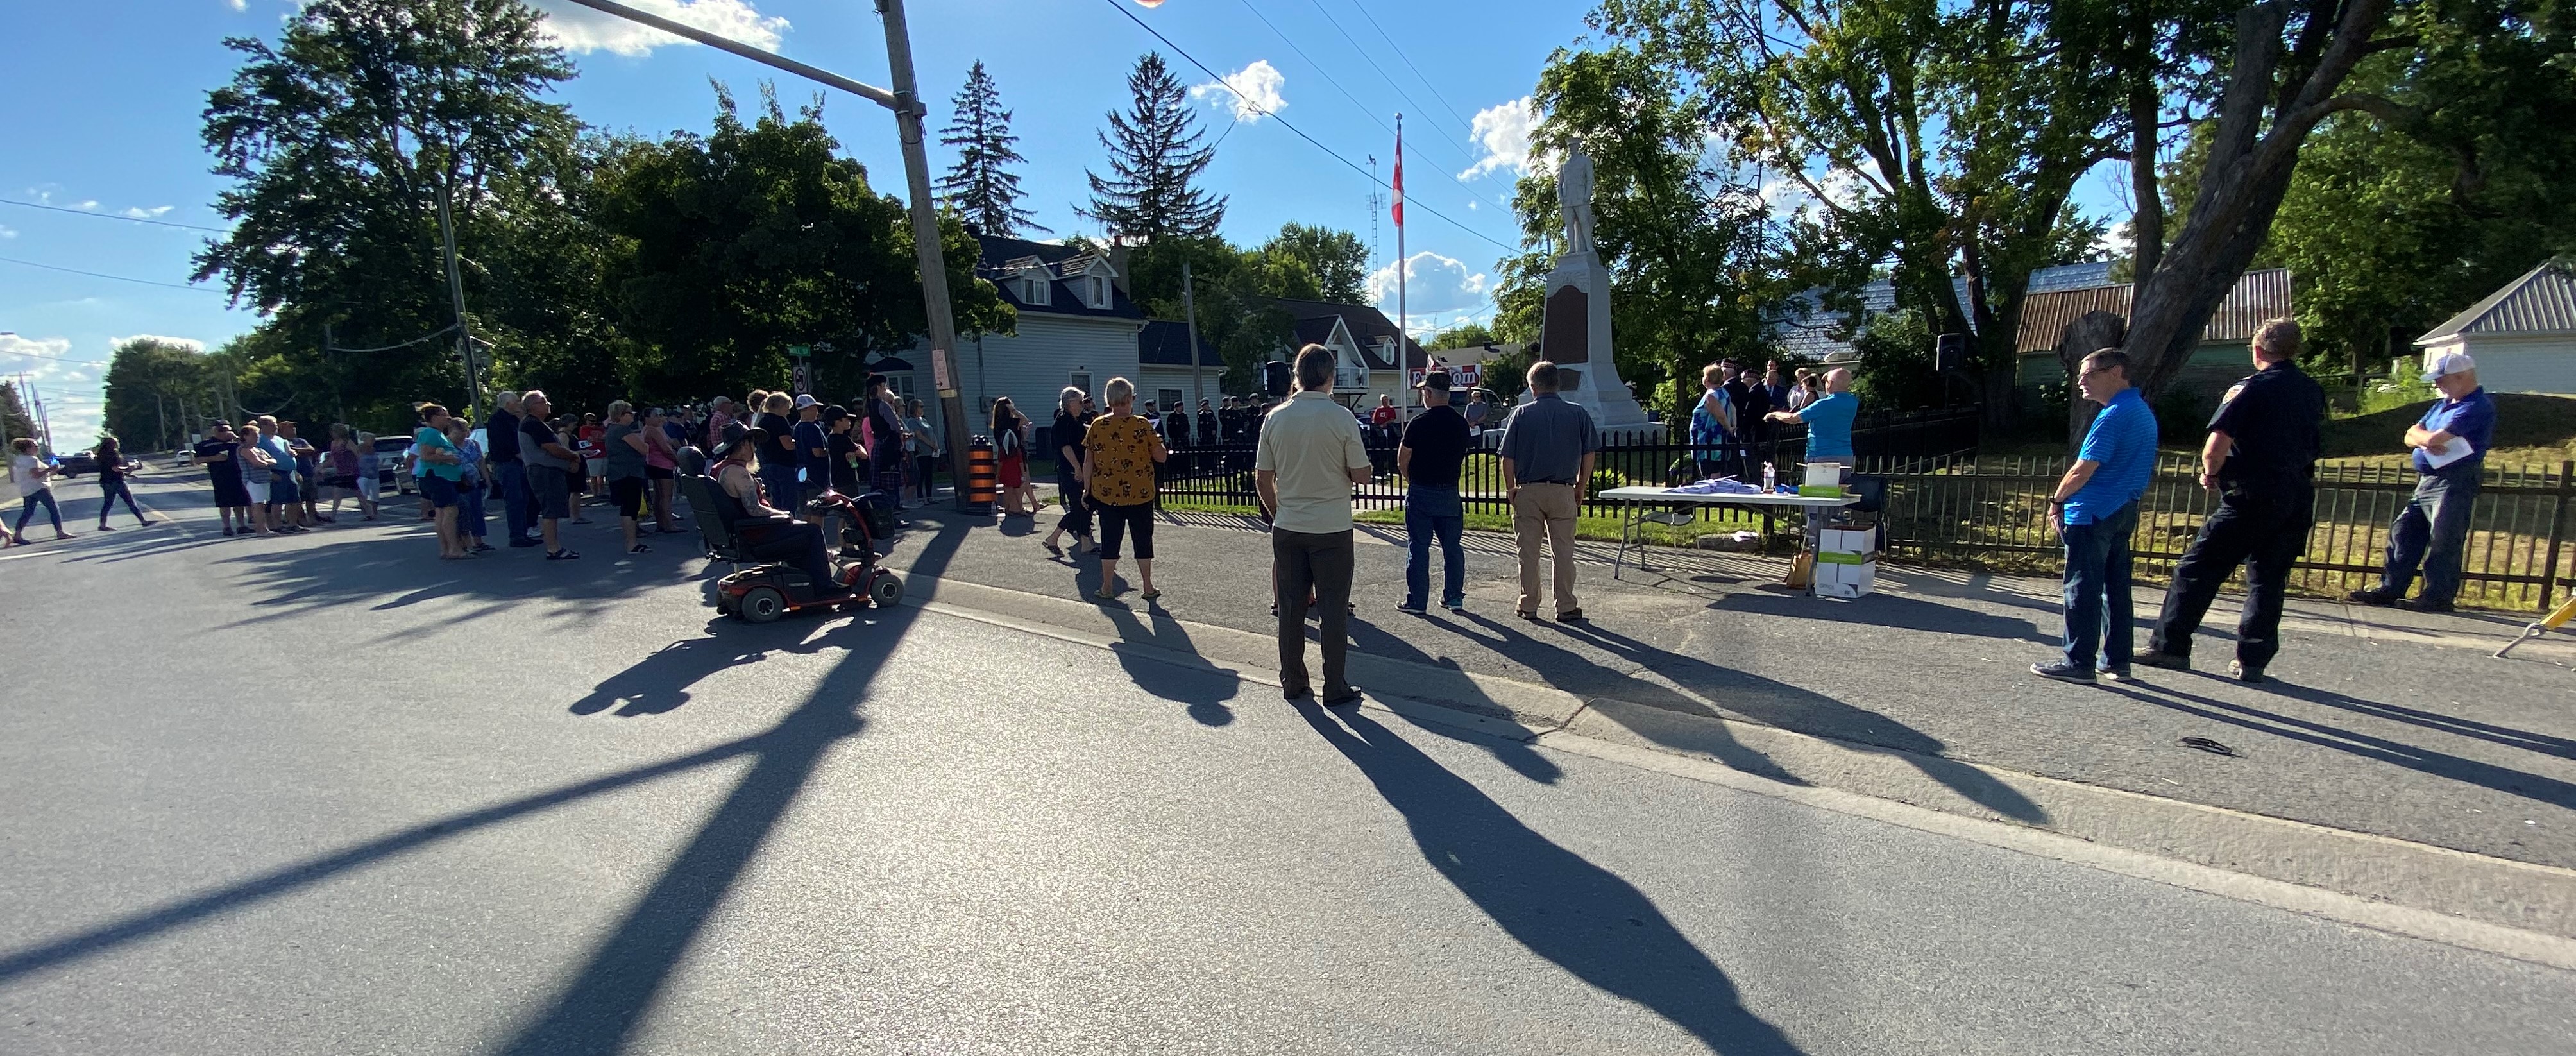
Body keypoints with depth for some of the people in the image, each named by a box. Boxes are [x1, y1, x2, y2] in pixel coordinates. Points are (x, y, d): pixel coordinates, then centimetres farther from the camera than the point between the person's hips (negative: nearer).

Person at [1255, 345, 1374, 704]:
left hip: (1287, 528, 3)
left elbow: (1262, 480, 4)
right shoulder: (1342, 418, -11)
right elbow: (1361, 475, -8)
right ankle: (1335, 688, 12)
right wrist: (1368, 468, 14)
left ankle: (1292, 683, 20)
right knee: (1333, 610, 5)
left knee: (1290, 608, 12)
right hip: (1332, 528, -3)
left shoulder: (1275, 418, -1)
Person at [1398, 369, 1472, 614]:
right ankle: (1454, 598, 17)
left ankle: (1417, 601, 6)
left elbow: (1402, 460, -7)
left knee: (1419, 548, 2)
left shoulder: (1418, 423, -12)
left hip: (1421, 493, -4)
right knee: (1452, 547, 11)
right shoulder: (1461, 423, 4)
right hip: (1450, 492, 5)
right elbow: (1462, 457, 13)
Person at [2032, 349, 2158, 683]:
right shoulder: (2144, 412, 15)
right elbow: (2145, 467, 22)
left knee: (2083, 589, -5)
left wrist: (2057, 500, -4)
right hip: (2124, 511, 10)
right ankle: (2116, 660, 18)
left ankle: (2079, 662, -2)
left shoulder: (2113, 417, -17)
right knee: (2116, 587, 13)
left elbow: (2082, 471, -19)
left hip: (2093, 514, -10)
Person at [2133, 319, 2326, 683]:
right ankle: (2252, 660, 11)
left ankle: (2170, 646, -2)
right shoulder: (2315, 392, 12)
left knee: (2198, 568, -1)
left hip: (2252, 497, -7)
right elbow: (2313, 443, 20)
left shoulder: (2251, 388, -9)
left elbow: (2216, 446, -17)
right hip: (2299, 498, 7)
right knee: (2269, 579, 10)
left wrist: (2210, 473, -1)